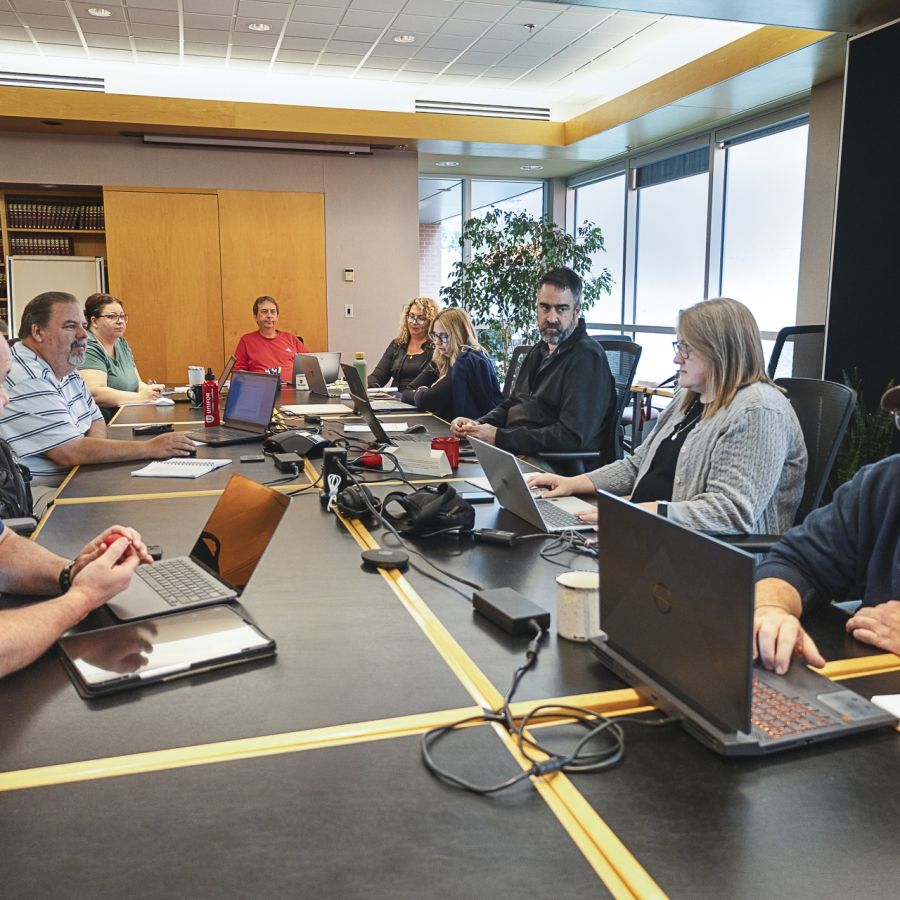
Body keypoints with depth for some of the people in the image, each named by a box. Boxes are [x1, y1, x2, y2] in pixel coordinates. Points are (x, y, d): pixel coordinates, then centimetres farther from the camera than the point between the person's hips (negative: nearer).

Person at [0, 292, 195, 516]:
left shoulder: (66, 369, 11)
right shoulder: (26, 380, -20)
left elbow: (96, 420, 20)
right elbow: (69, 453, -24)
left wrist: (91, 449, -5)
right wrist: (149, 448, -21)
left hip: (69, 480, 9)